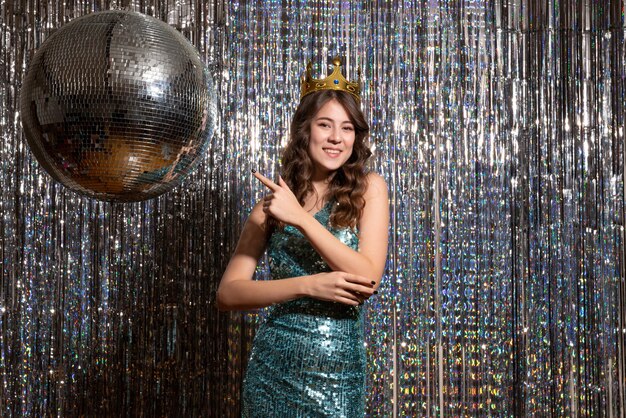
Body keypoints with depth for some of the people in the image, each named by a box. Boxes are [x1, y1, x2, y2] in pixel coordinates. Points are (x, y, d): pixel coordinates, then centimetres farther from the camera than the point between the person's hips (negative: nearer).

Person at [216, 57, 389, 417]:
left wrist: (301, 218, -17)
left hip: (340, 368, -1)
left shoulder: (369, 188, -2)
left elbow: (368, 279, -14)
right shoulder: (275, 200, 1)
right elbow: (228, 293, -4)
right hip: (274, 364, 1)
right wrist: (308, 285, -17)